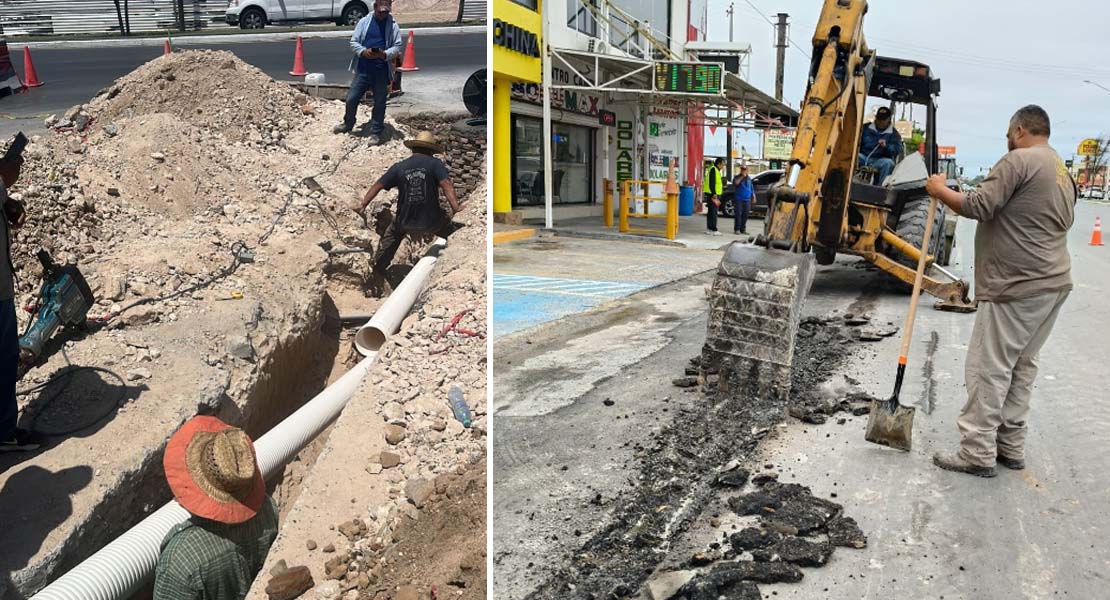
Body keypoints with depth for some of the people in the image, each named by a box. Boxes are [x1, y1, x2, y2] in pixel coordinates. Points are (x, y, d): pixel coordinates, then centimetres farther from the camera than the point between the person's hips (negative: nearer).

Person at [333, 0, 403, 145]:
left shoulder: (393, 25, 1)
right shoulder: (364, 21, 3)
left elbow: (397, 46, -1)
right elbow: (353, 42, 3)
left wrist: (385, 54, -20)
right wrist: (363, 52, -17)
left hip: (382, 72, -1)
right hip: (362, 69, 1)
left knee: (379, 103, 5)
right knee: (351, 98, 6)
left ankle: (376, 132, 18)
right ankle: (348, 124, 30)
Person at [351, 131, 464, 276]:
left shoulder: (399, 167, 2)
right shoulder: (435, 163, -6)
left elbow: (377, 186, 0)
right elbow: (446, 185, -21)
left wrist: (362, 205, 4)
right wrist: (455, 207, -31)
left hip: (406, 224, 2)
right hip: (431, 223, -2)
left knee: (393, 232, 35)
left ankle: (379, 267, 41)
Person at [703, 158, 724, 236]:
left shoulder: (716, 170, 20)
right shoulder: (713, 169, -13)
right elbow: (711, 182, -20)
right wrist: (714, 194, -24)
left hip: (714, 194, 11)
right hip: (713, 194, -11)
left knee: (711, 212, 12)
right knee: (713, 212, -11)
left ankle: (709, 229, 16)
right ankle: (714, 230, -12)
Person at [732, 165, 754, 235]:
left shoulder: (749, 178, 17)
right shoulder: (738, 177, 4)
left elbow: (752, 188, 24)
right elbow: (735, 183, -17)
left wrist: (753, 196, 18)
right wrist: (742, 177, -18)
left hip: (747, 200, 4)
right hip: (739, 199, -4)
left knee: (745, 215, 2)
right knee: (738, 214, -10)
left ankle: (743, 229, 8)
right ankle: (736, 229, -8)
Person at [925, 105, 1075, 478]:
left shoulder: (1020, 160, -12)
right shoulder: (1063, 172, 18)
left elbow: (978, 206, -19)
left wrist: (941, 191, -4)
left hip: (1017, 286, -10)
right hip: (1052, 282, 10)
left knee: (989, 369, -4)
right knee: (1022, 366, 14)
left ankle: (978, 453, 0)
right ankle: (1011, 446, 20)